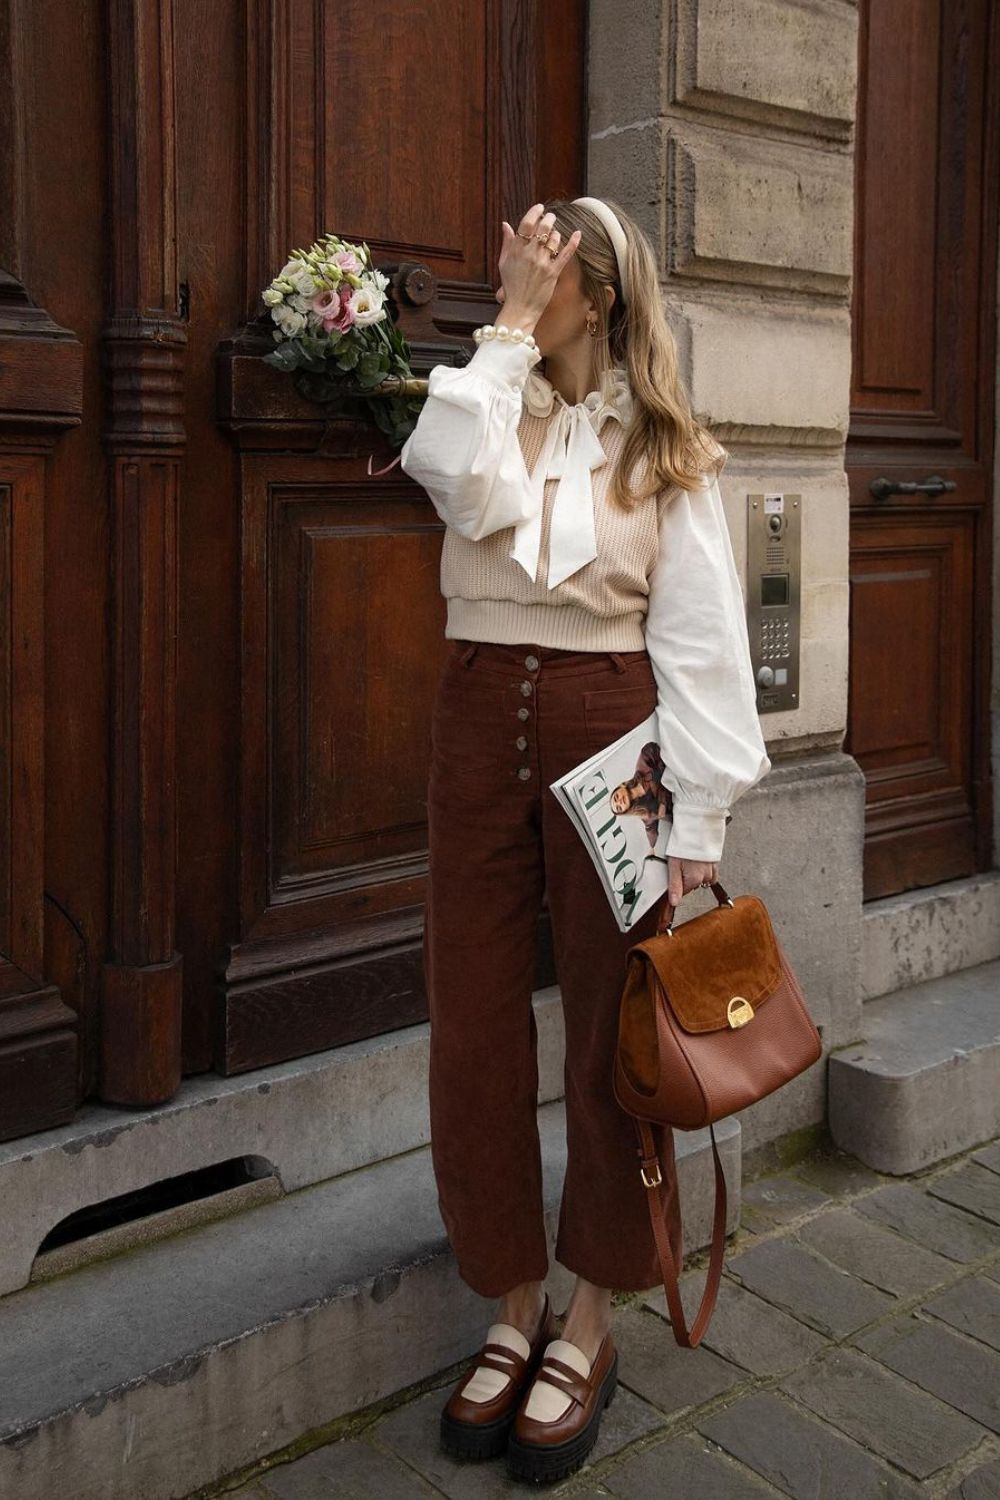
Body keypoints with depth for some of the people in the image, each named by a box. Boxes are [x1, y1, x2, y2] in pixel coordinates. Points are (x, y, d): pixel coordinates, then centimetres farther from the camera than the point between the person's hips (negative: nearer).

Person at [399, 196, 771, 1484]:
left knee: (611, 1031, 5)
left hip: (609, 726, -3)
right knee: (473, 1027, 6)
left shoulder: (665, 448, 3)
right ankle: (513, 1313, 24)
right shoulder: (484, 404, 11)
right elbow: (464, 484, -14)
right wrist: (506, 330, -6)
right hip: (480, 720, 3)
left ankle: (589, 1328, 23)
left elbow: (699, 637, -3)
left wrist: (699, 813, -10)